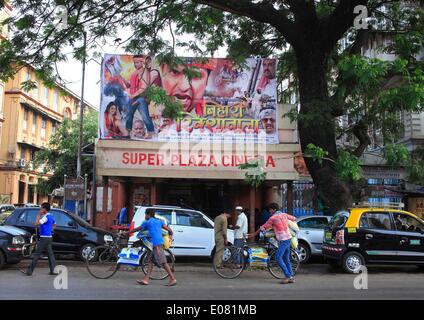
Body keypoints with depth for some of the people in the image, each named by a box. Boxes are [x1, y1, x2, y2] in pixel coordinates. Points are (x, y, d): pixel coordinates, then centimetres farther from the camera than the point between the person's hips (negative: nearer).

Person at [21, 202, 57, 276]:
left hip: (44, 238, -9)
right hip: (49, 237, 9)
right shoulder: (51, 216, 12)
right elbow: (54, 225, 25)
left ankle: (29, 271, 3)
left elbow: (37, 223, -24)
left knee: (36, 254, -3)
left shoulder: (46, 217, -16)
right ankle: (53, 270, 8)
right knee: (50, 254, 8)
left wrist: (39, 215, -15)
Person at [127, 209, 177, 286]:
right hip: (160, 242, 8)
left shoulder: (147, 222, 3)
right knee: (150, 260, 11)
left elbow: (137, 229, 16)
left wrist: (128, 232, 31)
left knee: (163, 262, -7)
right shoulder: (159, 221, 19)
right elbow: (169, 230, 12)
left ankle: (173, 279, -6)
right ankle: (146, 279, 11)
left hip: (156, 244, -8)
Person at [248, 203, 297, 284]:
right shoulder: (284, 215, 11)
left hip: (283, 240, -8)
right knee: (286, 259, 11)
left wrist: (254, 234, 8)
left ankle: (288, 276, -12)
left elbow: (263, 228, -2)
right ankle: (291, 277, 11)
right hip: (288, 238, 9)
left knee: (278, 257, -10)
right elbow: (294, 218, 26)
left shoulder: (273, 218, -8)